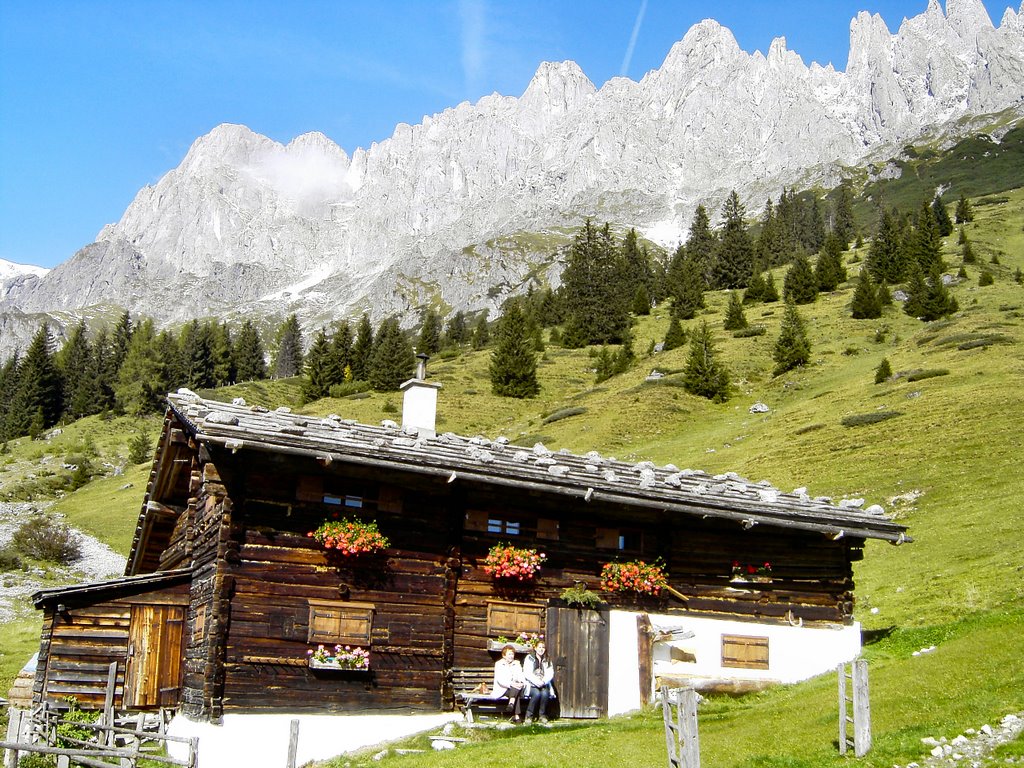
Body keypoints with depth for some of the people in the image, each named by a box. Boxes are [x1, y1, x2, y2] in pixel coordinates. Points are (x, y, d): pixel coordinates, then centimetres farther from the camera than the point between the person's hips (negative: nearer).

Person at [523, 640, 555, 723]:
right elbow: (526, 674, -5)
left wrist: (543, 682, -17)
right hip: (531, 685, -2)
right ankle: (529, 715, -20)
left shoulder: (547, 661, 16)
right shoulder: (529, 658, 6)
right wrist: (537, 682, -19)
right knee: (537, 693, -34)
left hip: (544, 685, 2)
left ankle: (543, 715, -16)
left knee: (545, 693, -31)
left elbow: (550, 674, 4)